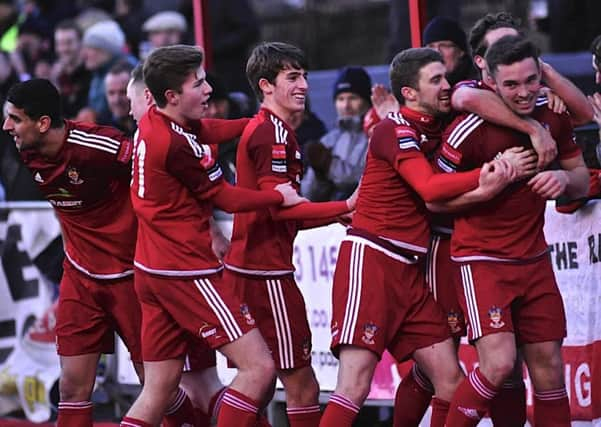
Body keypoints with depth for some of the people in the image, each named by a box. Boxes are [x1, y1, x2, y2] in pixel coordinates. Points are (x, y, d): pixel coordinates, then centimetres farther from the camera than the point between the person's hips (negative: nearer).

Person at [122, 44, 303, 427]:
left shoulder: (150, 123, 6)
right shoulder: (177, 143, -20)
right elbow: (226, 198, -8)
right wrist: (280, 197, 7)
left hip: (153, 271, 10)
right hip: (186, 273, -10)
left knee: (158, 390, 11)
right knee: (259, 367, -7)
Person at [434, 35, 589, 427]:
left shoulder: (553, 116, -1)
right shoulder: (469, 131, -18)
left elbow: (582, 180, 11)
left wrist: (564, 178, -11)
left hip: (534, 260, 6)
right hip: (483, 259, -5)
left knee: (548, 365, 4)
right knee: (499, 363, -18)